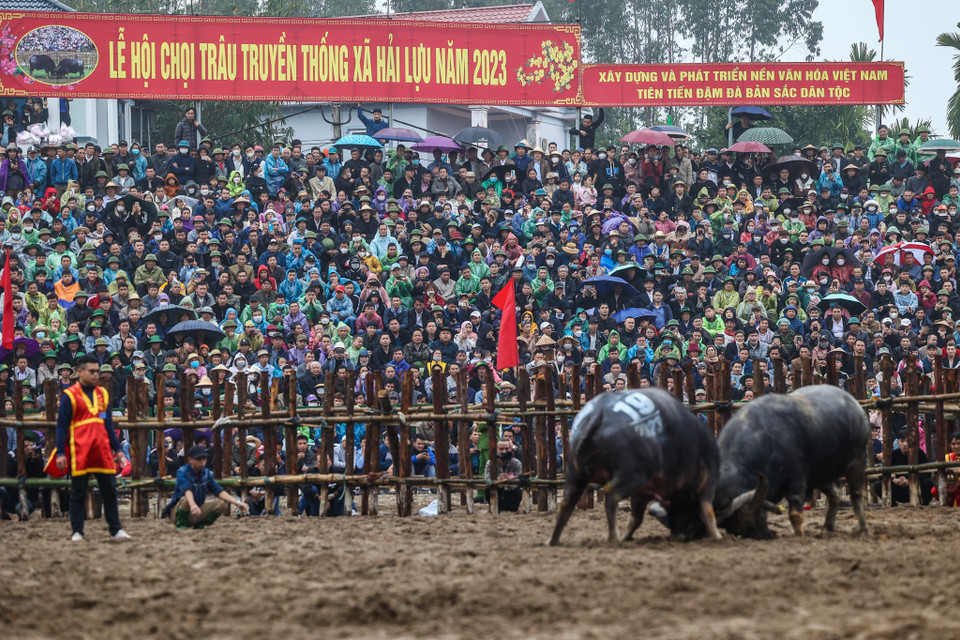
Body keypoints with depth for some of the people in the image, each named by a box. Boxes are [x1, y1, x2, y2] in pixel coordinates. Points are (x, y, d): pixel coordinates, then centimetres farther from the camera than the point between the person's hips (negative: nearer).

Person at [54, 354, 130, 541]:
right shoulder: (69, 396, -1)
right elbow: (62, 426, -2)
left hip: (102, 451, 5)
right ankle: (77, 532, 6)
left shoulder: (102, 394, 14)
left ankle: (115, 530, 8)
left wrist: (117, 449, 16)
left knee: (109, 491, 4)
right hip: (79, 453, -5)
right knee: (78, 493, 1)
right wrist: (60, 453, -9)